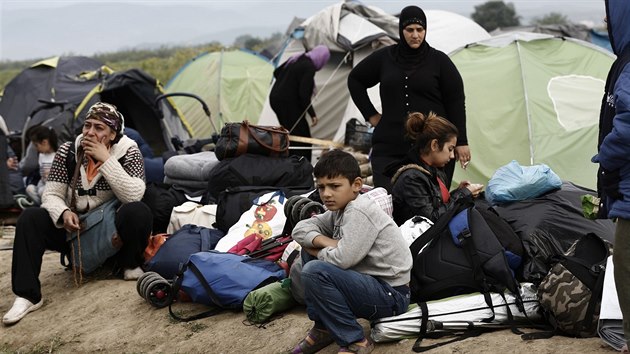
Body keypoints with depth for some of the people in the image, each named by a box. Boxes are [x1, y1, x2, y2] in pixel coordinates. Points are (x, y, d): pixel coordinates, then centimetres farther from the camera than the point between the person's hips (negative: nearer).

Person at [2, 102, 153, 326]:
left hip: (113, 233, -2)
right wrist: (64, 213, -28)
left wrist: (106, 160, -28)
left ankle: (130, 265, -5)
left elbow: (134, 196, -25)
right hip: (76, 229, 3)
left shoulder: (128, 152, -11)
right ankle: (27, 295, -24)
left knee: (137, 212, -34)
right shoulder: (67, 152, -5)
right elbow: (51, 194, -6)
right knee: (30, 219, -21)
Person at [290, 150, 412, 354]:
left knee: (314, 271, -25)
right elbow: (300, 229, 10)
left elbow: (343, 259, -28)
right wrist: (325, 242, -10)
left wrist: (318, 250, -6)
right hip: (369, 283, 10)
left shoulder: (359, 212, -19)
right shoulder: (339, 209, 8)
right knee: (310, 251, 11)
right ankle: (323, 327, 11)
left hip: (390, 295, -10)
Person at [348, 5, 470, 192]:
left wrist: (461, 142, -1)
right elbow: (355, 80, 21)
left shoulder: (439, 60, 3)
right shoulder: (384, 57, 8)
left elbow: (456, 103, 3)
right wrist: (370, 115, 13)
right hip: (389, 147, 2)